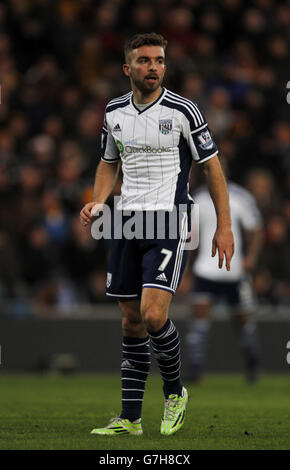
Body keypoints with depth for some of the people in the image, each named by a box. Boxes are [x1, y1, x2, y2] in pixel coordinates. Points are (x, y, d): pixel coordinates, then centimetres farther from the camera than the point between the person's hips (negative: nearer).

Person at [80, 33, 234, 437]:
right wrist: (98, 202, 5)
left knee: (153, 314, -19)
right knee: (132, 321, 6)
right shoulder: (114, 112, 8)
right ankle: (130, 418, 11)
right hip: (128, 222, 5)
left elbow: (212, 166, -1)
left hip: (170, 222, -5)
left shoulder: (182, 111, -7)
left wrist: (224, 226, -3)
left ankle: (175, 391, 6)